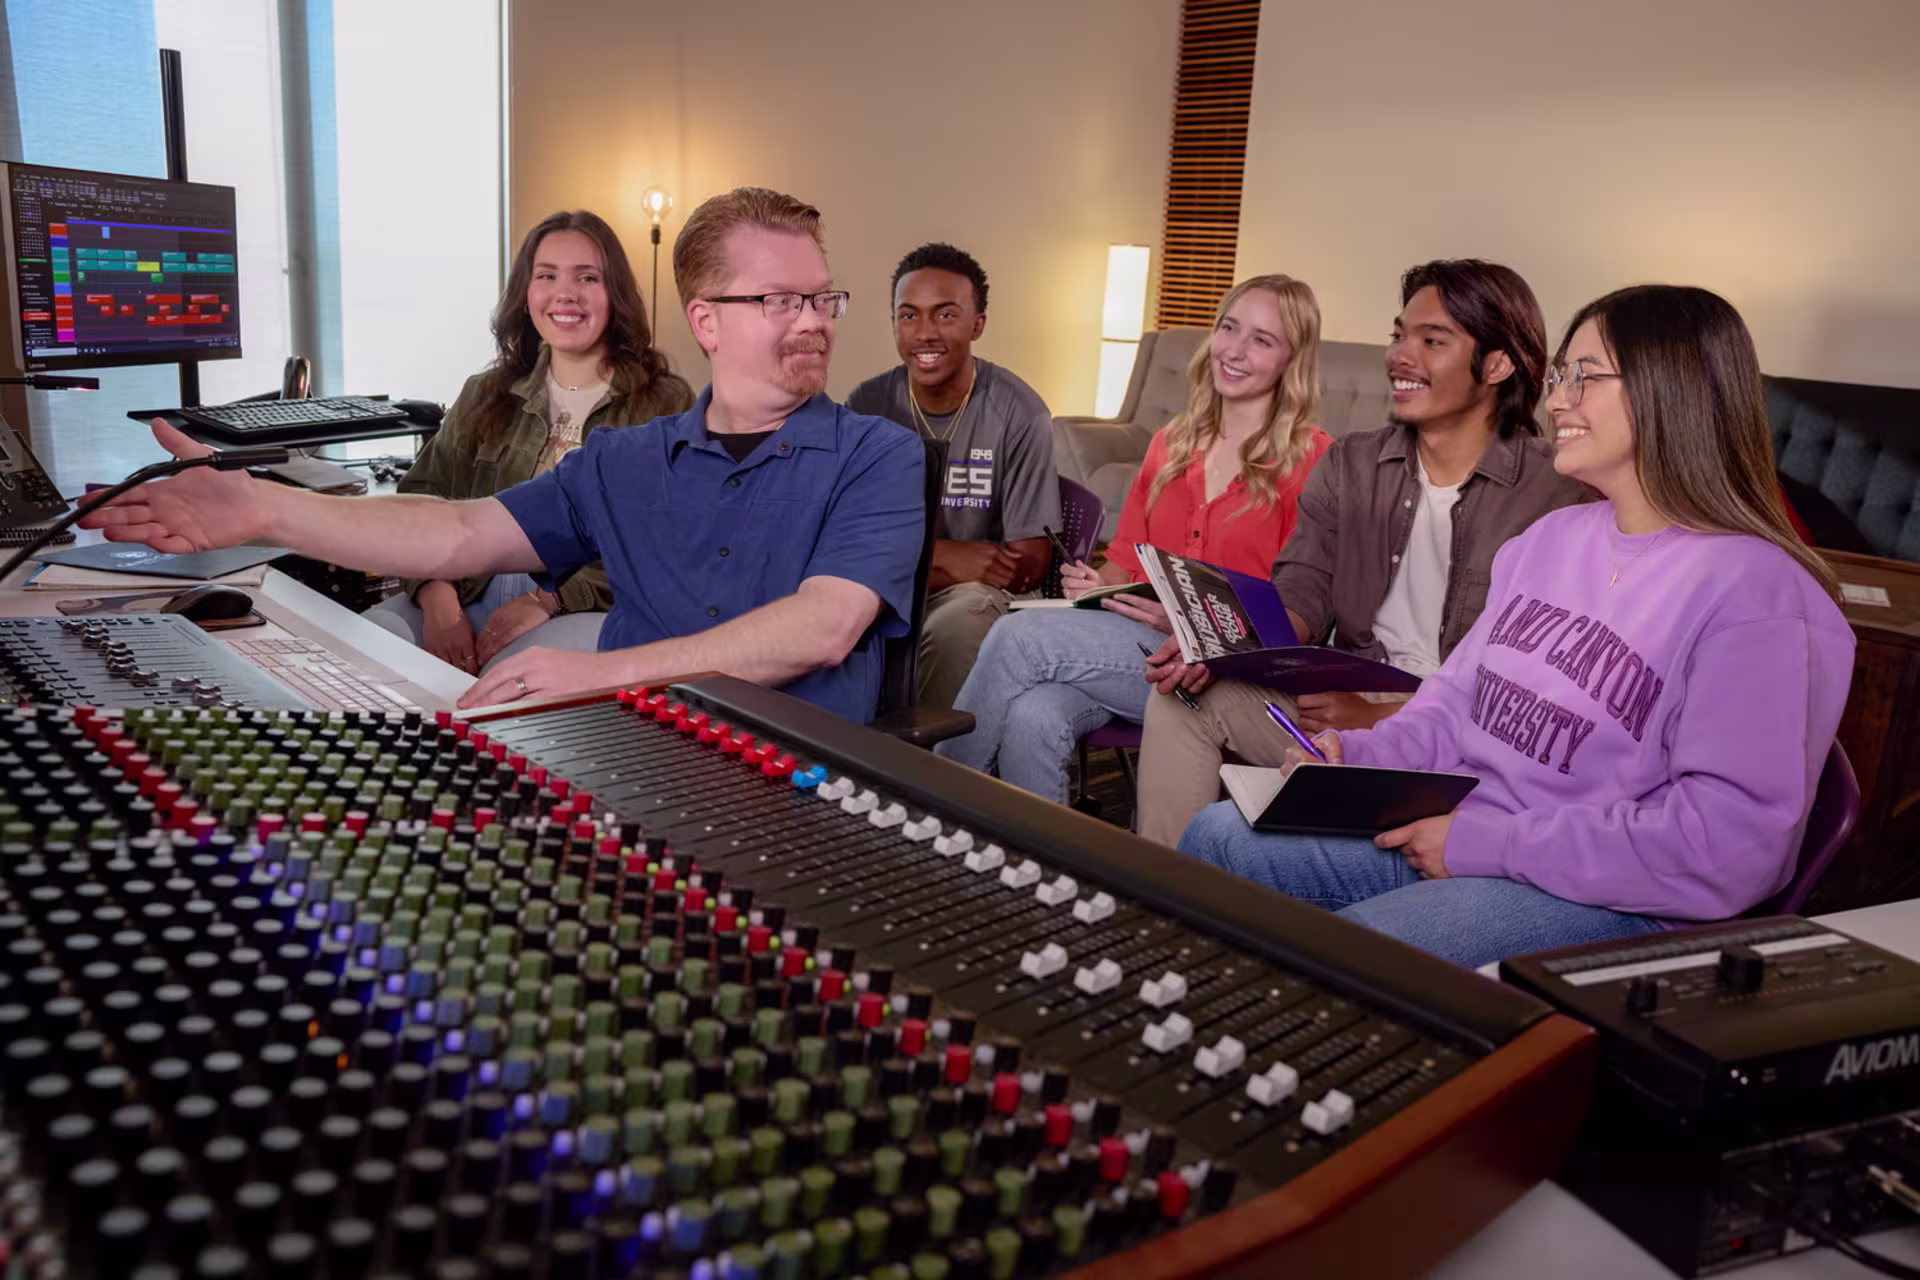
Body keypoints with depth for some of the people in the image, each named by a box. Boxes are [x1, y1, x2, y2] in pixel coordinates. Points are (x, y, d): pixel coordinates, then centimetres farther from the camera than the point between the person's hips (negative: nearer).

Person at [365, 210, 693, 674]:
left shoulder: (664, 402, 4)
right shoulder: (485, 395, 19)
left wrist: (550, 599, -18)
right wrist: (438, 599, -11)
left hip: (588, 611, -3)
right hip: (470, 597, 4)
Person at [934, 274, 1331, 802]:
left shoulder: (1311, 458, -1)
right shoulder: (1170, 444, 19)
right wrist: (1095, 583, -2)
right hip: (1126, 642, 5)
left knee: (1018, 636, -24)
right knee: (1032, 715, -30)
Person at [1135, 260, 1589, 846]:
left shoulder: (1555, 496, -8)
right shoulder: (1348, 466, 11)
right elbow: (1303, 593, 4)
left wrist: (1382, 717, -23)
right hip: (1343, 706, 6)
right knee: (1184, 696, -17)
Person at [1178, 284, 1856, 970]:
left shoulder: (1758, 594, -15)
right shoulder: (1551, 538, 13)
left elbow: (1728, 845, -22)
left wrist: (1489, 843, -20)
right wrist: (1357, 753, -3)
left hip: (1602, 897, -7)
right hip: (1451, 828, 8)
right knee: (1221, 834, -4)